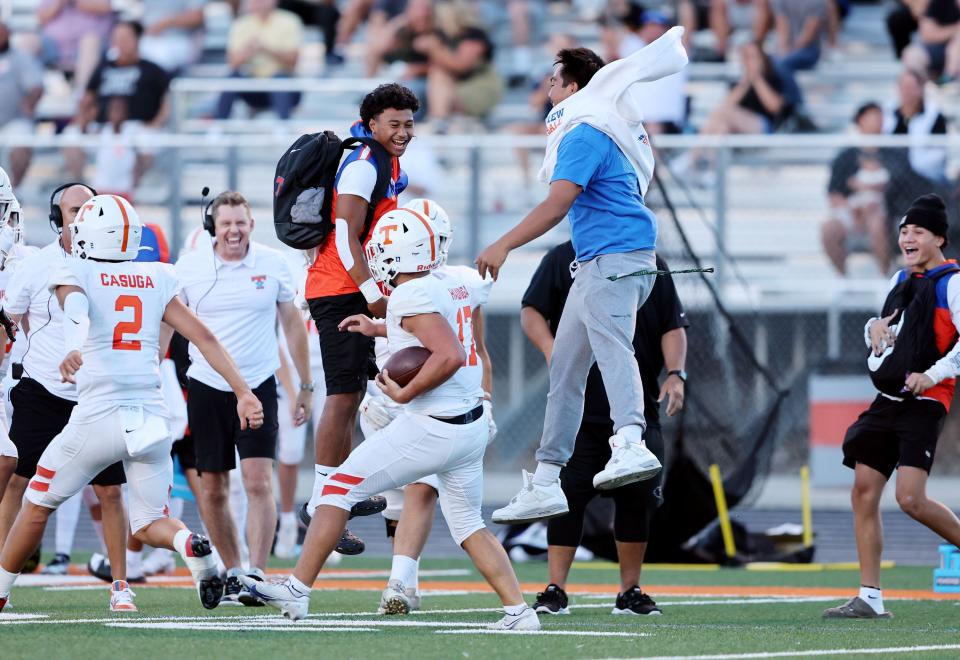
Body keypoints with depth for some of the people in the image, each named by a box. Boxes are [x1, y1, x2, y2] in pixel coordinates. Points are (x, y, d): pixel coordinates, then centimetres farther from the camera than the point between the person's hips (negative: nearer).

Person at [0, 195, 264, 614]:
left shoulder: (74, 274, 2)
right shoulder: (156, 279, 14)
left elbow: (77, 308, -22)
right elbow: (202, 336, 8)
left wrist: (74, 351, -41)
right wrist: (242, 392, 8)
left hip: (99, 414, -3)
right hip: (152, 414, 4)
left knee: (38, 505, 17)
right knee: (148, 523, 14)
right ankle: (190, 544, -18)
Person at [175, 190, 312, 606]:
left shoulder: (273, 264, 0)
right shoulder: (190, 268, 0)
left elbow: (293, 325, 9)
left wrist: (305, 386, 10)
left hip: (258, 385, -1)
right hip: (206, 388, 1)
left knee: (259, 481, -14)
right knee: (213, 490, 6)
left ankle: (257, 573, -14)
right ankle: (232, 572, 20)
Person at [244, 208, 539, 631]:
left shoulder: (410, 296, -16)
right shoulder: (451, 285, 9)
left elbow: (450, 356, -27)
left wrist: (404, 393, -18)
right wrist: (380, 330, 32)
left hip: (432, 428, -8)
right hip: (473, 425, 8)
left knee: (340, 488, 2)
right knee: (468, 526, 17)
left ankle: (297, 591, 3)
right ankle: (518, 611, 5)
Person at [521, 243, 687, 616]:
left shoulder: (651, 266, 10)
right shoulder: (563, 259, 3)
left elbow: (673, 327, 11)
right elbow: (531, 310, 0)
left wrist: (676, 373, -5)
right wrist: (551, 350, -19)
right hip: (578, 407, -3)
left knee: (637, 499, 5)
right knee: (568, 497, -6)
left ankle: (630, 591, 16)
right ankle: (555, 590, -1)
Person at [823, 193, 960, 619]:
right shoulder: (900, 280, 18)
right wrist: (874, 328, 8)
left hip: (925, 401, -8)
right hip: (888, 399, 8)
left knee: (911, 499, -19)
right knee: (863, 492, 0)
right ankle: (870, 598, 3)